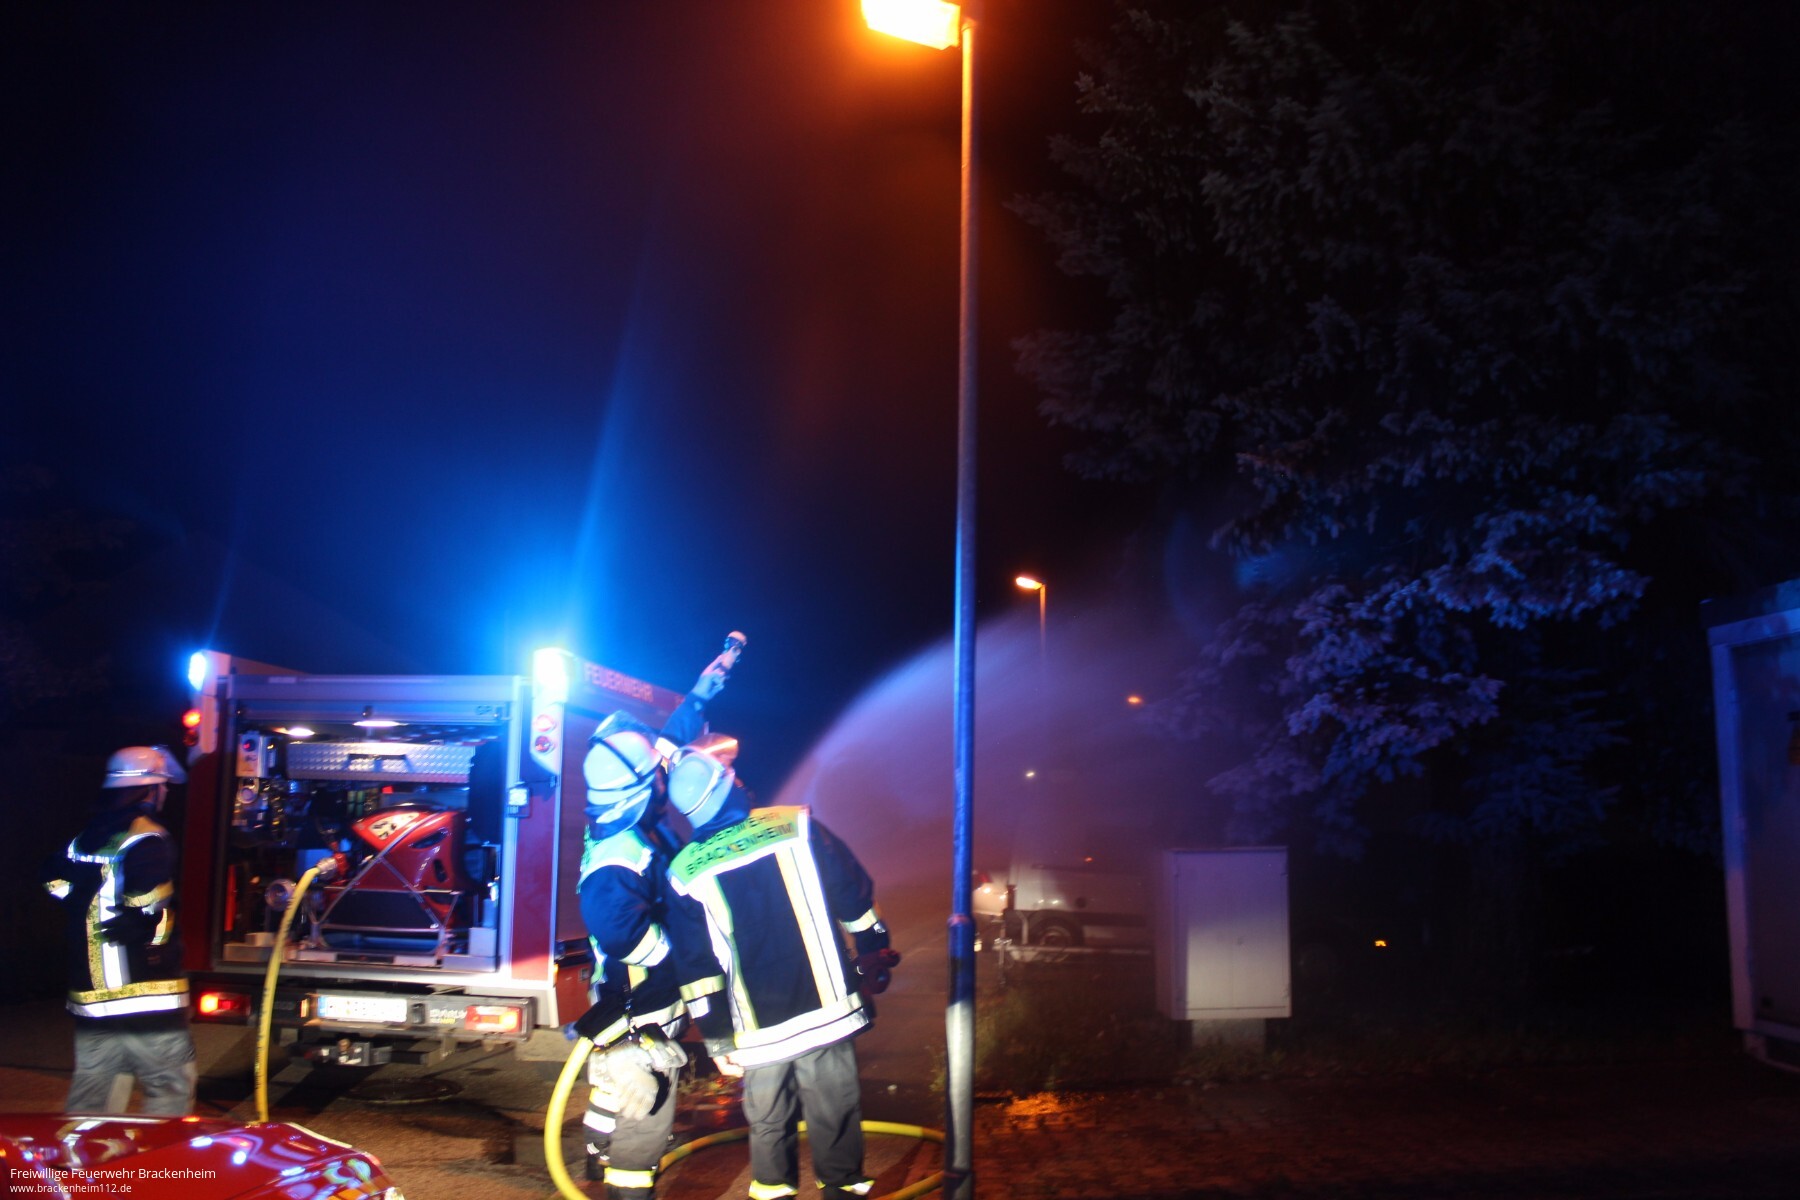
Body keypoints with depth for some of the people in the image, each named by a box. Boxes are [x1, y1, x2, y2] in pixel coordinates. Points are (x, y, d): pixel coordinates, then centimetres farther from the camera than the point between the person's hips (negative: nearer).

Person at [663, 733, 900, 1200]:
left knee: (769, 1127, 19)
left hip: (758, 1035, 1)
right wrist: (875, 957, 13)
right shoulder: (798, 828, -6)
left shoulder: (685, 874, -4)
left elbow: (697, 968, -1)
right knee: (835, 1121, 14)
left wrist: (715, 1038, 7)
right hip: (826, 1016, 0)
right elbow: (856, 899, -1)